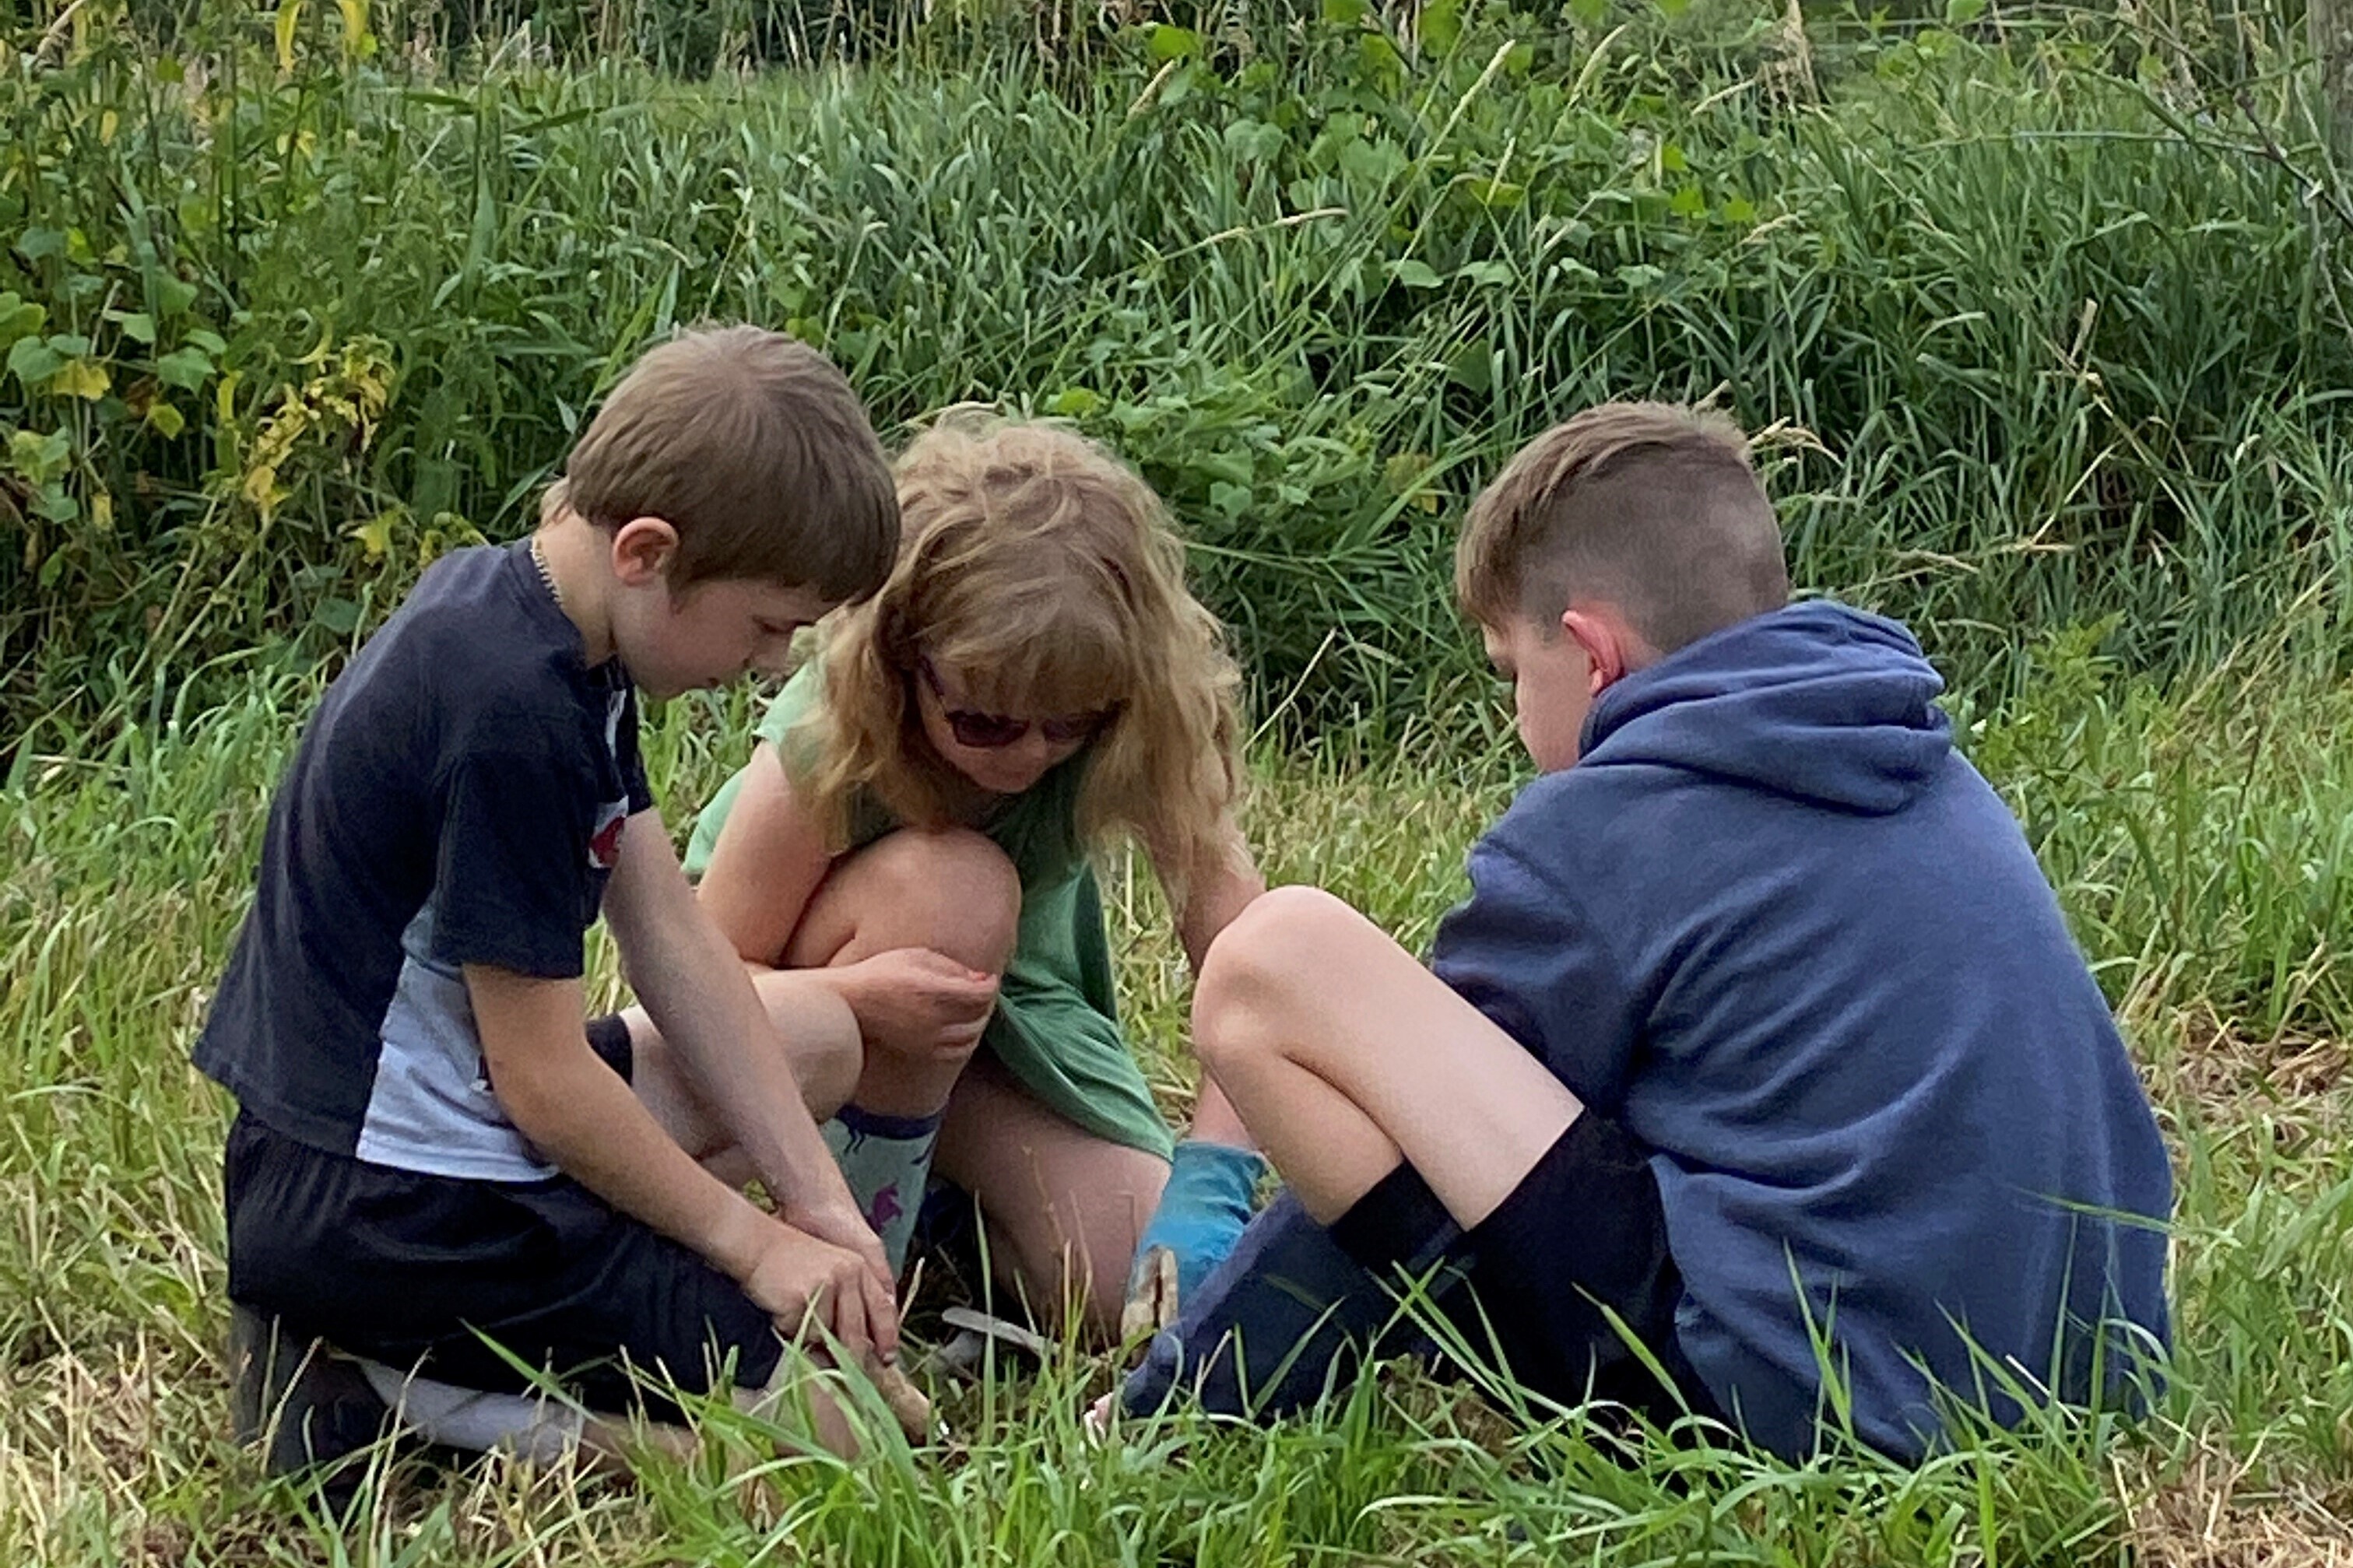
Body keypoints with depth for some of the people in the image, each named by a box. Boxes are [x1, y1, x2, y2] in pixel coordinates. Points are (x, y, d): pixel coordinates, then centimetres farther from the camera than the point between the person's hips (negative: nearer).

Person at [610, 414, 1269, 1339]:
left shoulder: (1137, 730, -26)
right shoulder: (830, 744, -32)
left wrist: (1209, 1182, -45)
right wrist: (858, 997, -46)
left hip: (1007, 1011, 3)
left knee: (1157, 1287, -20)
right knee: (951, 887, -37)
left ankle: (939, 1180, 11)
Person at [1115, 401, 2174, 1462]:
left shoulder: (1591, 833, -4)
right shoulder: (1948, 785, 18)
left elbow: (1400, 1168, 3)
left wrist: (1165, 1403, 14)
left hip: (1776, 1404, -9)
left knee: (1277, 961, -7)